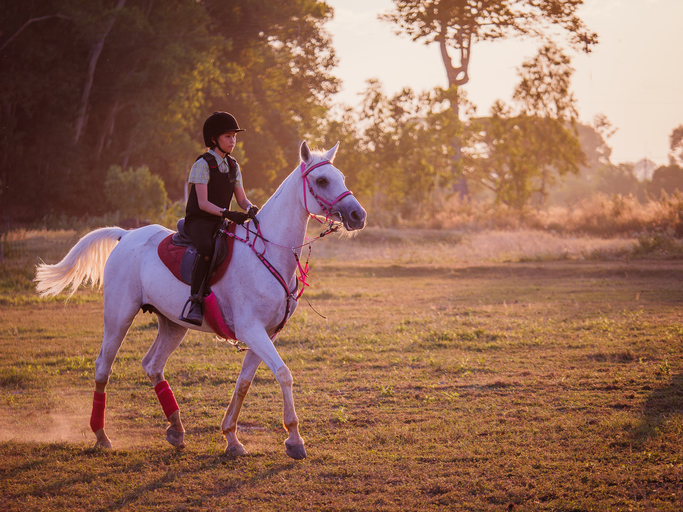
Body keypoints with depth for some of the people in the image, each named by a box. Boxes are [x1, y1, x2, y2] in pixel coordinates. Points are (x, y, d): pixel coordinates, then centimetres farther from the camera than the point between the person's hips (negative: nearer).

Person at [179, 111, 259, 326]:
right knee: (207, 248, -38)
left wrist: (250, 208, -13)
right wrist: (225, 213, -32)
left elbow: (241, 198, 10)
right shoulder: (203, 164, -9)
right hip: (199, 220, -7)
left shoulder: (233, 166, 13)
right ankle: (194, 302, -34)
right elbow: (202, 203, -17)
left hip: (221, 221, 7)